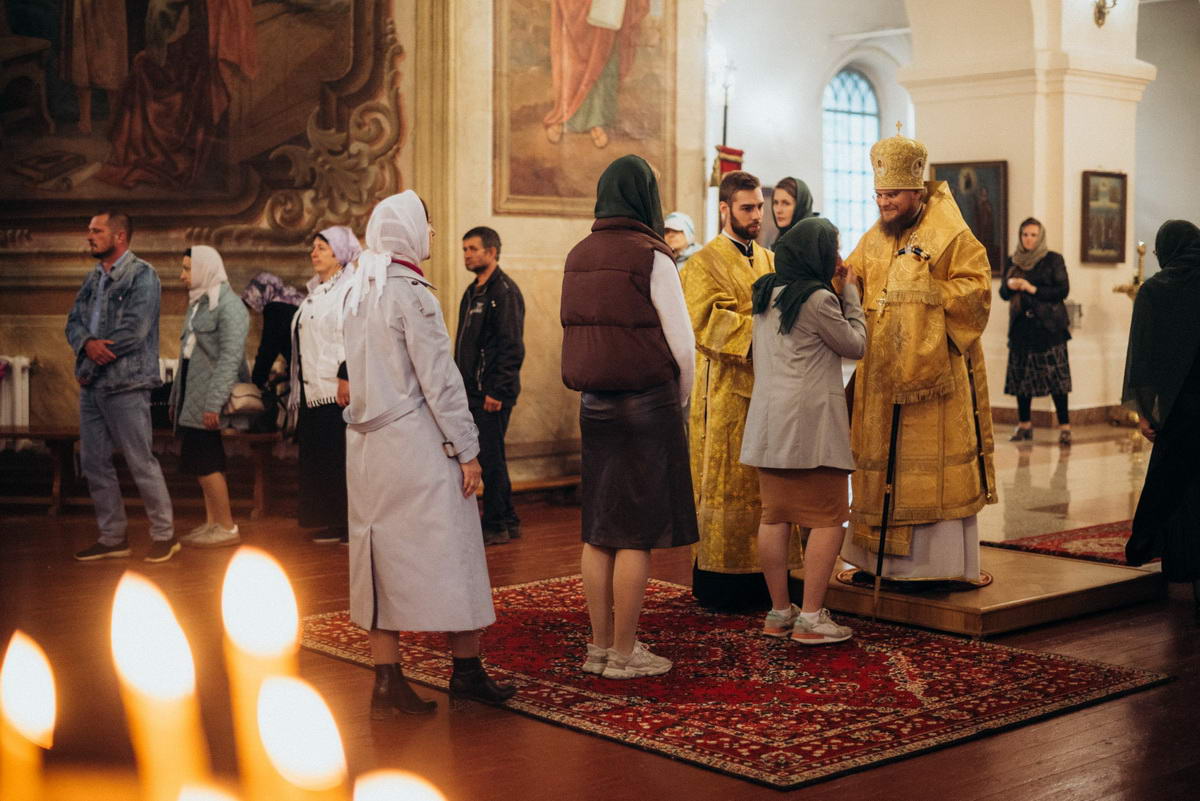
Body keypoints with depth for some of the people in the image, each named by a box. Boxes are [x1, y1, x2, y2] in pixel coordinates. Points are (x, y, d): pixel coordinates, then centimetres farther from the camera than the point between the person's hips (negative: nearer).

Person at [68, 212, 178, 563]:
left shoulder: (141, 275, -8)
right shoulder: (94, 278, 16)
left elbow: (133, 331, -17)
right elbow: (74, 321, 10)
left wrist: (91, 364, -11)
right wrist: (88, 344, -14)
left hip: (125, 385, -8)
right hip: (91, 386, 8)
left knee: (141, 462, -4)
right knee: (94, 464, 10)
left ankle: (164, 534, 8)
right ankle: (112, 537, 19)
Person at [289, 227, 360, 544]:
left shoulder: (351, 288, -7)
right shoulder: (316, 292, 21)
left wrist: (347, 377, -25)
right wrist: (297, 389, 21)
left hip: (338, 390, -9)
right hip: (313, 391, 9)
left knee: (342, 456, -7)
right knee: (319, 458, 8)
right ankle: (335, 521, 14)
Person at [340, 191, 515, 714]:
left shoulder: (359, 292, 12)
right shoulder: (410, 292, -13)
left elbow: (357, 372, 14)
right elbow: (439, 378, -15)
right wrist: (466, 448, -12)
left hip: (368, 442, 8)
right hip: (415, 439, -8)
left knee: (384, 553, 8)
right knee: (446, 552, 2)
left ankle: (386, 681, 9)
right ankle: (466, 670, 9)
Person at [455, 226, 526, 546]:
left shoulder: (504, 291, -11)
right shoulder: (472, 292, 17)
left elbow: (512, 347, -17)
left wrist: (496, 391, -20)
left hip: (492, 394, -9)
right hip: (472, 392, 9)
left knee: (490, 458, -6)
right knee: (491, 459, 13)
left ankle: (496, 526, 1)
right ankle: (507, 521, 20)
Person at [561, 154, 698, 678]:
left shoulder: (578, 256, 7)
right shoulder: (650, 256, -11)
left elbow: (578, 332, 10)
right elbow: (681, 342, -10)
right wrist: (680, 399, 5)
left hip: (593, 404, 6)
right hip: (646, 404, -6)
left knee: (598, 530, 11)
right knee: (637, 532, 0)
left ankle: (600, 645, 19)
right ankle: (623, 653, 4)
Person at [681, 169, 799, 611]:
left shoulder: (771, 260, 18)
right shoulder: (704, 264, -2)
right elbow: (703, 322, -15)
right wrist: (759, 329, -21)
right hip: (725, 395, -6)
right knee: (726, 486, -2)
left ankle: (763, 576, 13)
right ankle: (719, 579, 4)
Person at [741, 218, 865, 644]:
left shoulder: (766, 293, 11)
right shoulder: (818, 299, -12)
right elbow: (855, 344, -1)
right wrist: (850, 292, 7)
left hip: (769, 422, 8)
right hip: (810, 421, -8)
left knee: (775, 516, 10)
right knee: (828, 518, -1)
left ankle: (779, 612, 17)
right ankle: (811, 617, -3)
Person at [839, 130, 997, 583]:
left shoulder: (951, 236, -6)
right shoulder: (874, 239, 13)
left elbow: (977, 288, -10)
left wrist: (927, 291, -18)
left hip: (932, 371, -6)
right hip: (880, 373, 6)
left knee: (932, 466, -4)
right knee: (881, 461, 10)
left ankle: (941, 561, 4)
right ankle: (883, 558, 18)